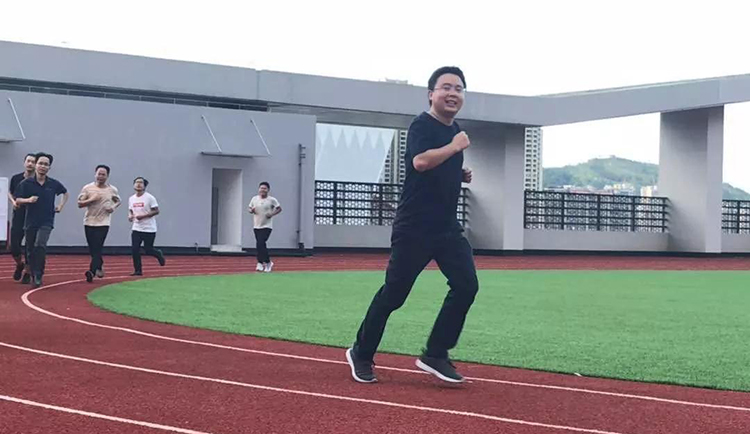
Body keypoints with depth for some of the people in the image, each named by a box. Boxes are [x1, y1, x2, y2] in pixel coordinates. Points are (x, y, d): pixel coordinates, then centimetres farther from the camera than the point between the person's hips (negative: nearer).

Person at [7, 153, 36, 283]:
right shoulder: (16, 178, 3)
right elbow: (10, 193, 18)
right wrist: (13, 201, -1)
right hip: (18, 216, 2)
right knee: (14, 246, 0)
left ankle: (27, 272, 14)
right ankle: (20, 264, 29)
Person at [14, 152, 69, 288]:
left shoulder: (54, 184, 1)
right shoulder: (26, 183, -2)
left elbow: (66, 193, 21)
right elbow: (17, 200, -2)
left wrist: (61, 206, 9)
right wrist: (28, 200, -20)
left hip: (46, 222, -1)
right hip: (30, 222, 1)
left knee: (40, 246, -22)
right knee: (31, 251, 6)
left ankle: (39, 276, -13)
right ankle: (33, 276, 22)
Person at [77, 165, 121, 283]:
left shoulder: (112, 190, 3)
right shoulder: (87, 188, -1)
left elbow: (119, 201, 20)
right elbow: (79, 204, -2)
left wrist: (113, 207, -1)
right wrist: (92, 199, -17)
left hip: (103, 223, -2)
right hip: (89, 222, 2)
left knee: (97, 248, -13)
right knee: (92, 249, 9)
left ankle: (92, 271, -19)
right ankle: (100, 265, 33)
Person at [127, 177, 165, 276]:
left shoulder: (149, 198, -10)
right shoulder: (131, 199, 7)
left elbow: (156, 211, -11)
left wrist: (143, 216, -20)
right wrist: (130, 216, -5)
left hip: (149, 229, -5)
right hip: (136, 229, 5)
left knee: (148, 250, 0)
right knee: (135, 249, -5)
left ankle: (159, 254, 33)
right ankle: (138, 270, 5)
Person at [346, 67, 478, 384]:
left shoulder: (454, 130, 14)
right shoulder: (422, 125, -12)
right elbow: (420, 161, -31)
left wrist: (462, 175, 10)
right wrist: (454, 147, -21)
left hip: (447, 226, 8)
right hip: (414, 227, -8)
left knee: (466, 286, -4)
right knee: (394, 292, -2)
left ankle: (435, 355, 5)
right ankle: (362, 354, 15)